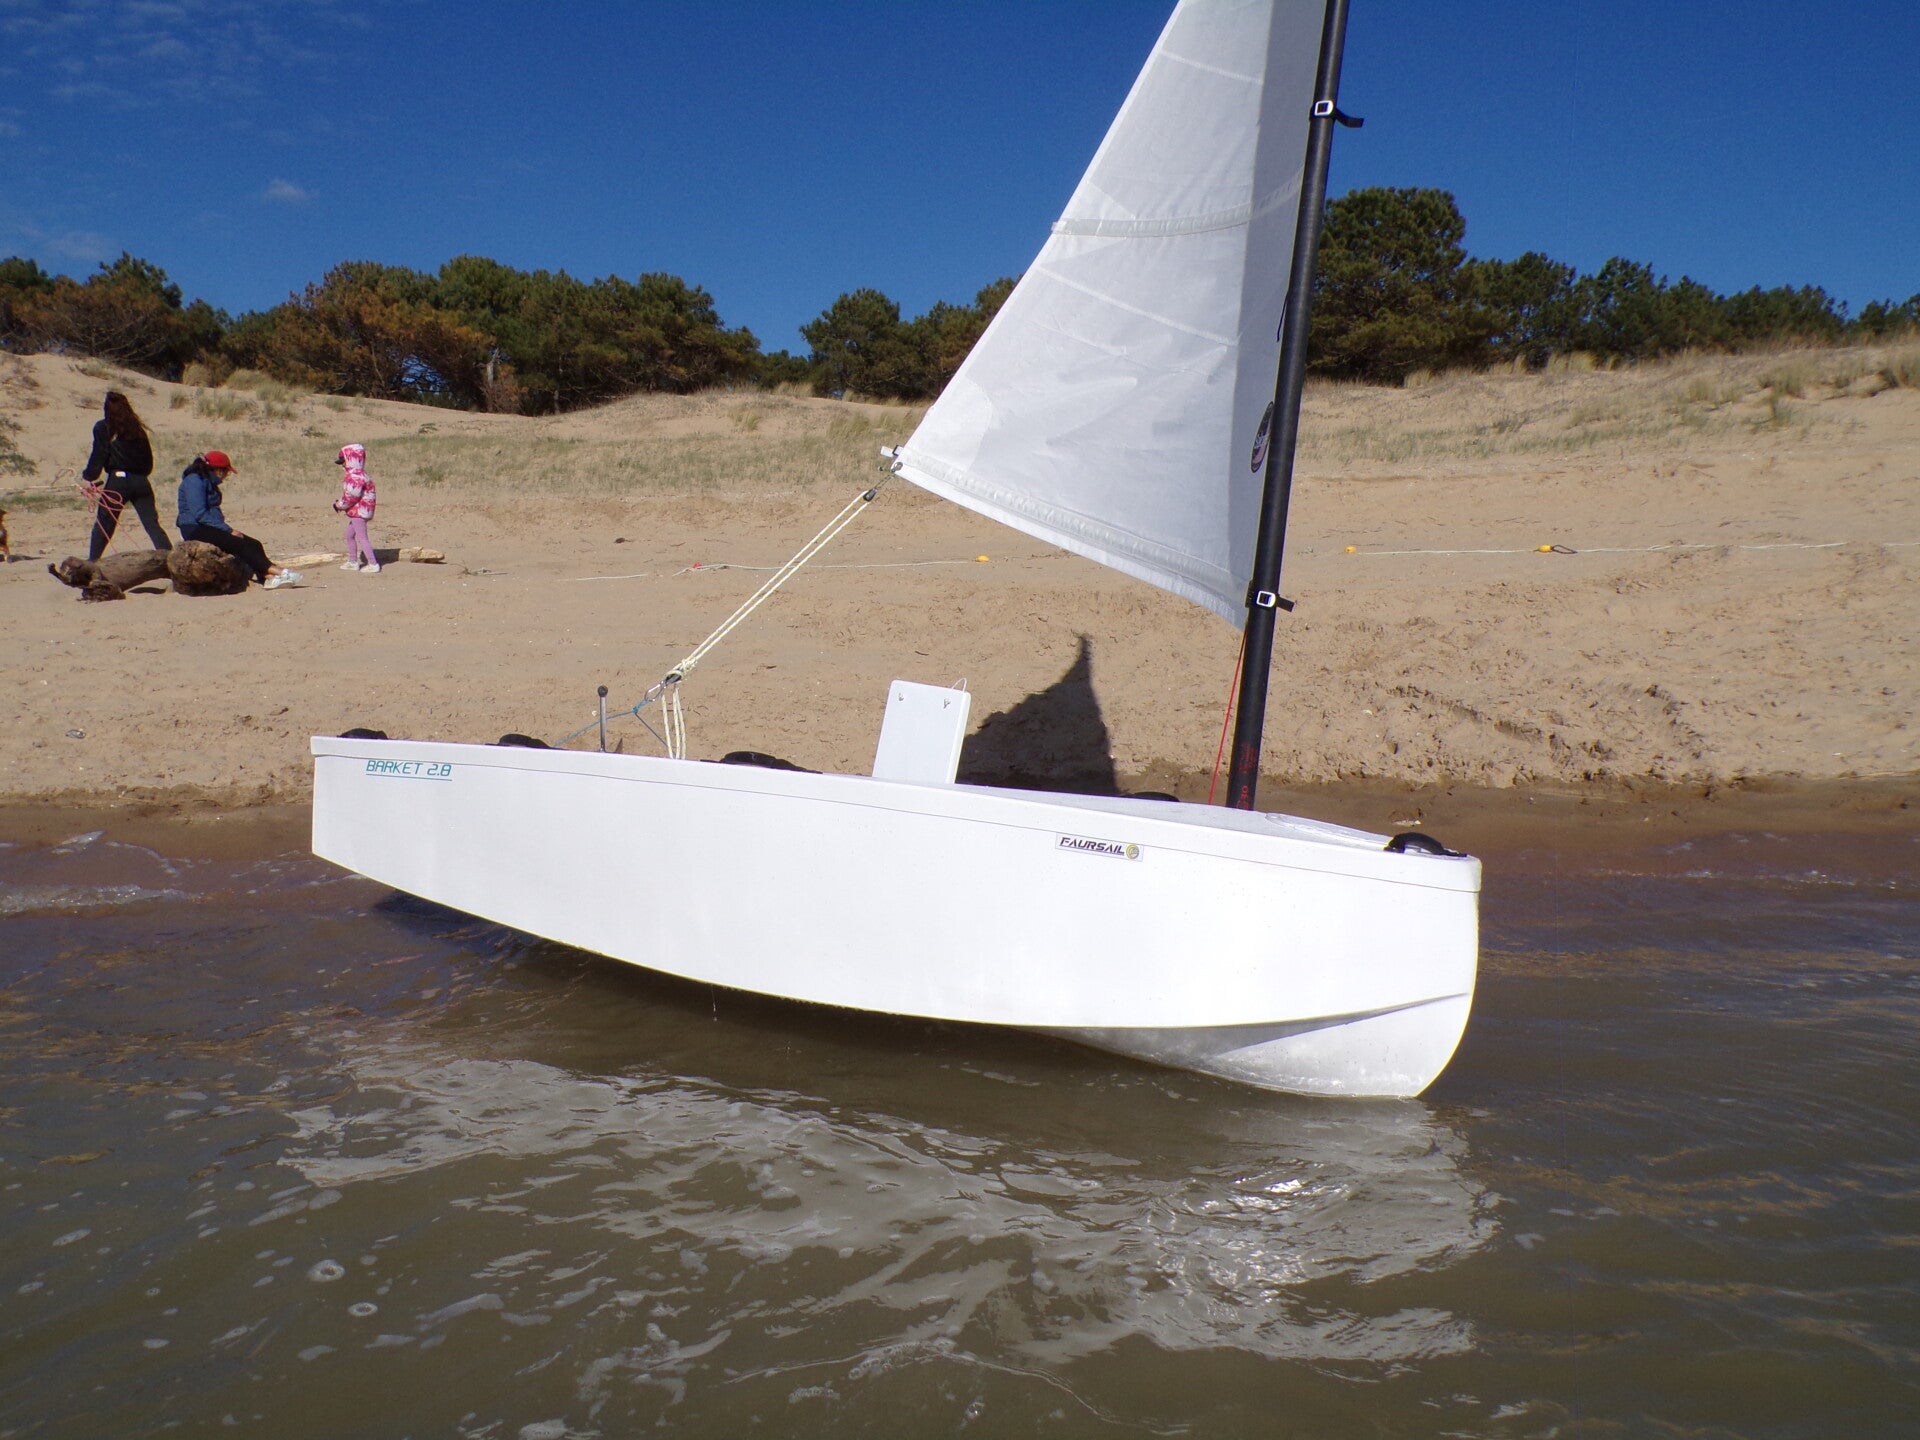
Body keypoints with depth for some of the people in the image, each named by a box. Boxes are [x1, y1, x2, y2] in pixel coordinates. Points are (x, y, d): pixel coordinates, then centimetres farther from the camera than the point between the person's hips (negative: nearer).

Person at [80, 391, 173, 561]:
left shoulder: (103, 427, 1)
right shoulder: (137, 428, 13)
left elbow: (99, 455, -4)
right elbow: (148, 459, 14)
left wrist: (88, 477, 3)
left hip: (118, 480, -3)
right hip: (141, 481, 3)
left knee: (103, 524, 8)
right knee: (152, 523, 0)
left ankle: (92, 562, 15)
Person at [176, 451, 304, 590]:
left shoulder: (209, 482, 20)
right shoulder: (194, 481, -11)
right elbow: (199, 514, -21)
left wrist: (229, 529, 4)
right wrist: (228, 530, -21)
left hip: (209, 528, 9)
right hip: (195, 530, -9)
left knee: (254, 545, -10)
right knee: (240, 544, -25)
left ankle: (268, 578, -29)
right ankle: (274, 570, -33)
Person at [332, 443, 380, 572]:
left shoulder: (355, 477, -21)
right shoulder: (357, 474, 15)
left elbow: (352, 496, -25)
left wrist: (340, 505, -11)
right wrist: (341, 503, 12)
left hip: (359, 511, -11)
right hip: (356, 511, 11)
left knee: (362, 537, -8)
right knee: (349, 535, 20)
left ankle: (373, 564, -6)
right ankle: (353, 562, 28)